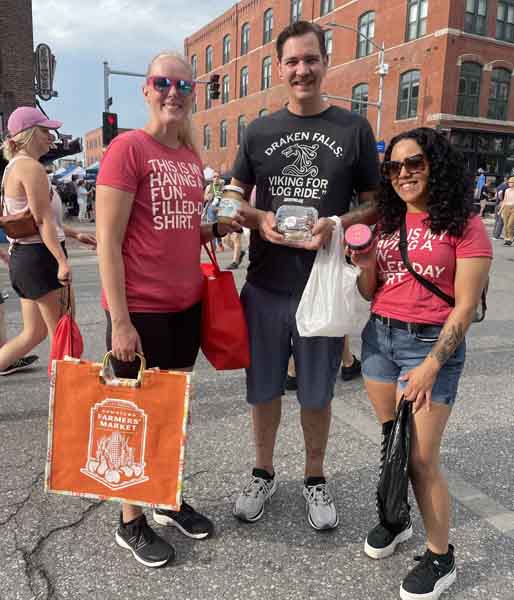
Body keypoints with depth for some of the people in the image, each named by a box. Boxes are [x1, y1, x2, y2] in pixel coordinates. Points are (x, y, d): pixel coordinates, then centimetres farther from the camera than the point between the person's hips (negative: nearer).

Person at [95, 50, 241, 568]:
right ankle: (130, 523, 27)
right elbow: (107, 241, -15)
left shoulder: (192, 157, 10)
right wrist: (120, 321, -17)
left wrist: (220, 227, 2)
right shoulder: (127, 147, -11)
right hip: (140, 310, -7)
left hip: (187, 306, 7)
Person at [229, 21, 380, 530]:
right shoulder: (259, 132, 6)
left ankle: (315, 479, 35)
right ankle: (263, 474, 36)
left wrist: (337, 224, -16)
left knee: (316, 393, 12)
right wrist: (259, 220, -11)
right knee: (263, 389, 13)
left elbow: (376, 204, 4)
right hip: (265, 286, 2)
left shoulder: (354, 129, 2)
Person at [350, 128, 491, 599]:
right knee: (390, 443, 16)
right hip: (379, 336, 6)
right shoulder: (388, 221, 9)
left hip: (431, 343, -5)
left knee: (421, 458, -1)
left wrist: (431, 365, -15)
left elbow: (465, 306, -11)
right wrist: (366, 266, -9)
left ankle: (441, 557, 20)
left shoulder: (464, 225, -8)